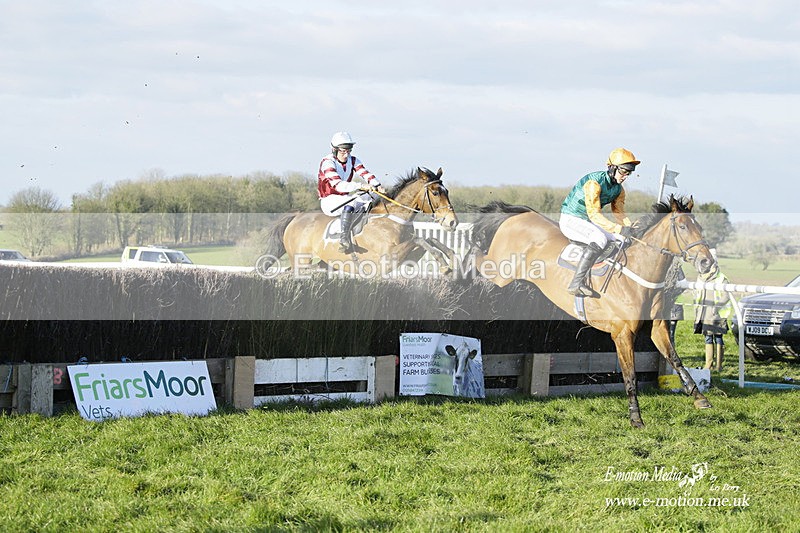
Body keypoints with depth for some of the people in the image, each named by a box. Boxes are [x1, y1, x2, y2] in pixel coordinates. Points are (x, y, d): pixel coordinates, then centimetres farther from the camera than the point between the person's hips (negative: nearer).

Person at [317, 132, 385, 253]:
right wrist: (360, 186, -42)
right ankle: (344, 239, -41)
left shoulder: (353, 161, 5)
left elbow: (365, 174, -12)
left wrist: (377, 186, -33)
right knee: (350, 204, -36)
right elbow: (337, 185, -31)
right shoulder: (327, 162, -17)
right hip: (329, 201, -7)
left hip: (345, 197, 7)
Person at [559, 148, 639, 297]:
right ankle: (576, 284, -39)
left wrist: (630, 229, -14)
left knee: (624, 239, -4)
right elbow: (594, 214, -29)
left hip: (588, 223, 9)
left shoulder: (619, 190, 4)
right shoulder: (594, 182, -24)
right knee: (600, 239, -34)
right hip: (570, 219, -9)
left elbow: (619, 213, 7)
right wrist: (618, 229, -37)